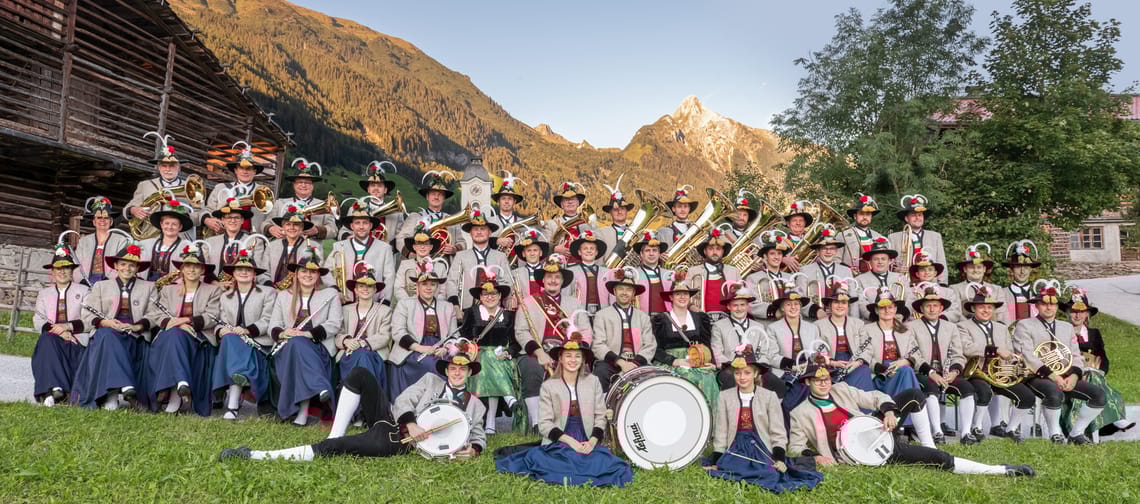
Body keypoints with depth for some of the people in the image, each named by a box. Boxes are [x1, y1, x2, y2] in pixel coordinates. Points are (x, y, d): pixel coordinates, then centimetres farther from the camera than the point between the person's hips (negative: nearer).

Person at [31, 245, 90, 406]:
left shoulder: (83, 291, 14)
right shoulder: (44, 293, 22)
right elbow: (38, 320, 8)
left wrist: (68, 326, -15)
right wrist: (57, 330, -11)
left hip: (76, 340, -2)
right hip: (51, 340, 2)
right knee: (47, 338, -31)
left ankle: (50, 392, -30)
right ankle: (54, 388, -38)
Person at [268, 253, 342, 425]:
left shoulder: (331, 294, 14)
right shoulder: (284, 296, 22)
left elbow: (334, 325, 0)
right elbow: (273, 326, 13)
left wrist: (308, 334, -16)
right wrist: (282, 333, -13)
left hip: (318, 348, -2)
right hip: (286, 348, 2)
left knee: (297, 343, -37)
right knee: (295, 343, -35)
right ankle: (321, 389, -50)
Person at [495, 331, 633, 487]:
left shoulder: (593, 382, 8)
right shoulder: (549, 386, 3)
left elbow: (600, 417, 7)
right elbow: (544, 424, -3)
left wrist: (592, 441, -11)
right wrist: (570, 441, -15)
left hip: (588, 444, 3)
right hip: (558, 445, -2)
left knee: (608, 463, -26)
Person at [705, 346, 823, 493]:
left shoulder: (769, 396, 2)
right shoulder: (724, 397, 6)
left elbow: (778, 433, 1)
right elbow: (721, 432, 6)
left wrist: (779, 458, -13)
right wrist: (715, 462, -1)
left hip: (762, 450, 0)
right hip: (736, 450, 1)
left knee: (770, 476, -28)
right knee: (731, 474, -29)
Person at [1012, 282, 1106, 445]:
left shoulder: (1067, 327, 22)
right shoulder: (1024, 325, 3)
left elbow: (1076, 356, 14)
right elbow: (1027, 356, -10)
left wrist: (1073, 376, -7)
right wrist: (1051, 375, -20)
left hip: (1066, 377, 6)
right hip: (1038, 377, -6)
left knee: (1099, 394, -15)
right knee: (1054, 394, -36)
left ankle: (1076, 433, 1)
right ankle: (1055, 434, -12)